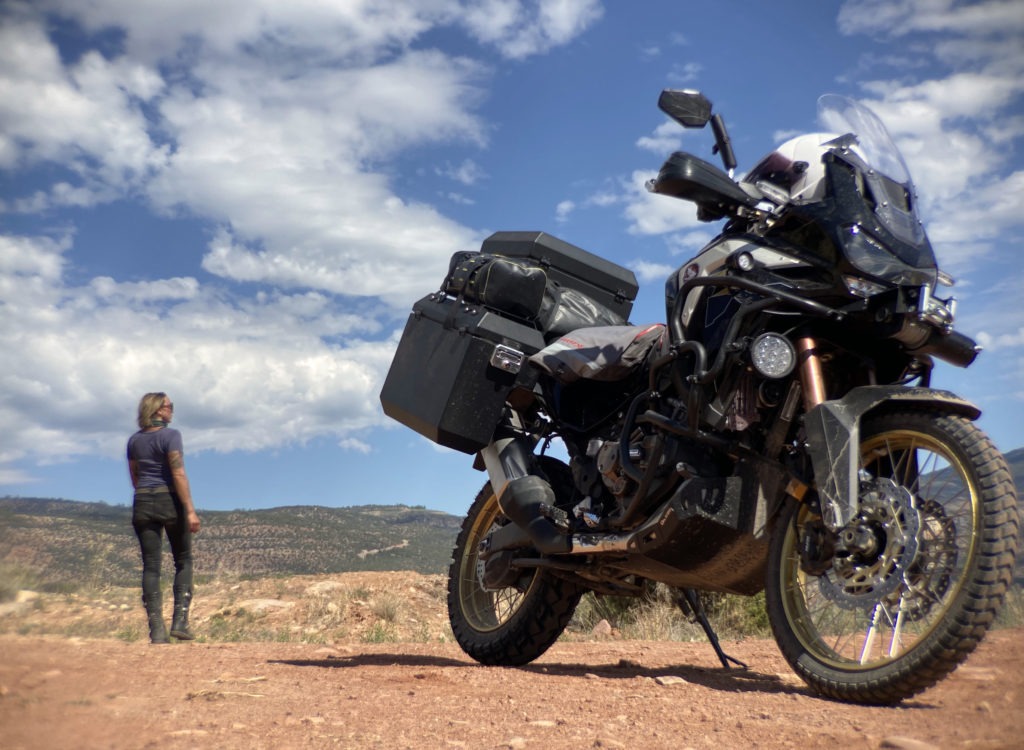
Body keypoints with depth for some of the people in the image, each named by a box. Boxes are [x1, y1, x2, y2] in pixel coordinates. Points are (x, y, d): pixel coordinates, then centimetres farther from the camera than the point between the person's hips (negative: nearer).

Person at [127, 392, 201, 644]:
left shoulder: (134, 440, 10)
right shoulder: (170, 435, -9)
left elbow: (134, 478, 17)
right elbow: (178, 474, -17)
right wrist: (190, 510, -19)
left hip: (142, 503, 5)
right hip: (170, 501, -5)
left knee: (151, 566, 3)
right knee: (183, 560, 11)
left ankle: (157, 630, -1)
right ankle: (180, 620, 0)